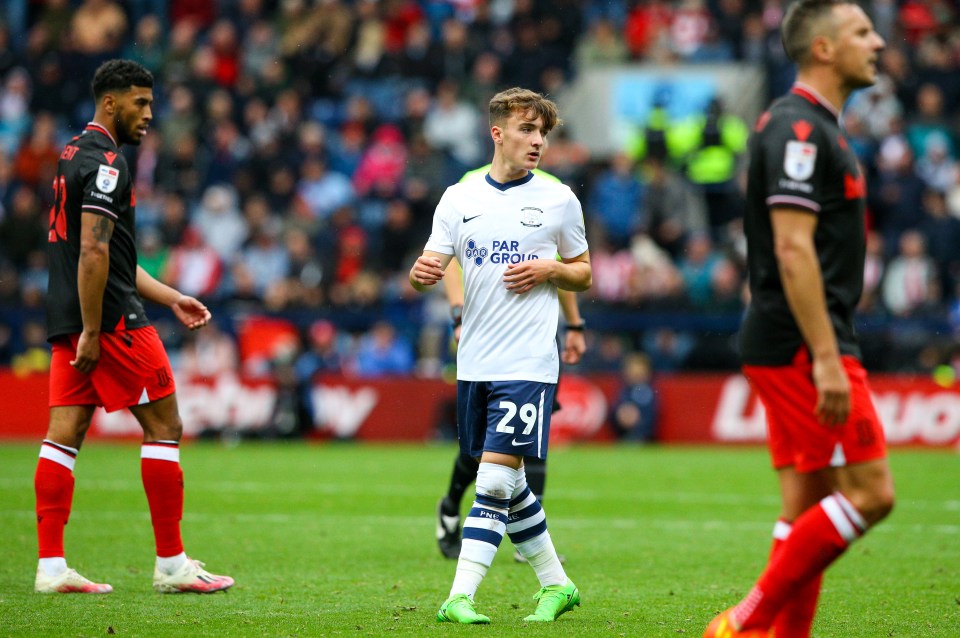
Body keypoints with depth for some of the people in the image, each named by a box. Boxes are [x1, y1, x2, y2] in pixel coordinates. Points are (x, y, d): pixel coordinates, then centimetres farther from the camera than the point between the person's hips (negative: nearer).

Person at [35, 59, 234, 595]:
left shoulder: (75, 155, 19)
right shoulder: (106, 161, -13)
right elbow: (93, 252, -21)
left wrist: (171, 298, 23)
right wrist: (91, 332, -21)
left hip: (72, 322, 10)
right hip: (110, 319, -10)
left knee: (65, 434, 4)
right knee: (164, 426, -2)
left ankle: (52, 566, 1)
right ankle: (172, 565, 1)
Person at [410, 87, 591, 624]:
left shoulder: (559, 199, 3)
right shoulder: (459, 198, 7)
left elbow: (584, 274, 12)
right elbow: (428, 270, 4)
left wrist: (550, 269, -9)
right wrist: (422, 275, -20)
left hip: (528, 364, -4)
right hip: (474, 363, 4)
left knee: (495, 479, -12)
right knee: (508, 484, 11)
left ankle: (460, 596, -13)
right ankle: (557, 584, 25)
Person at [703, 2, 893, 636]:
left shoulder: (814, 127, 19)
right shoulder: (798, 127, -14)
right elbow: (793, 250, -21)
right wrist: (827, 359, -24)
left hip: (799, 348, 10)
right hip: (803, 346, -10)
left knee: (808, 508, 7)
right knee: (869, 493, -11)